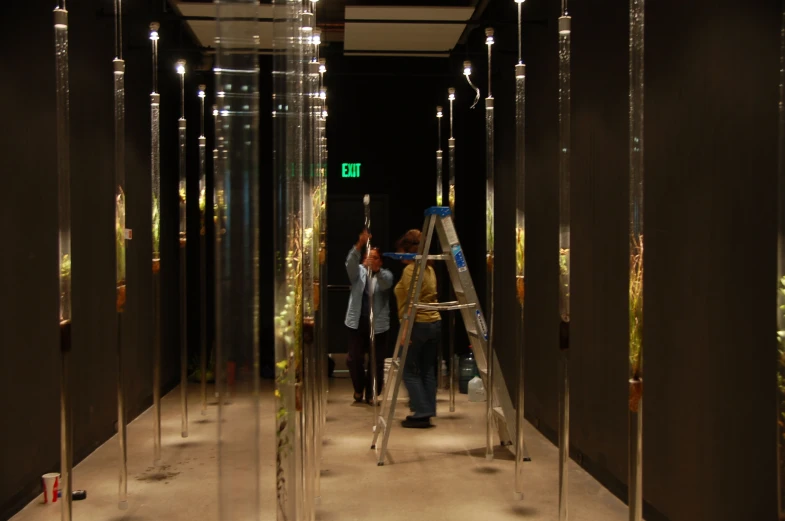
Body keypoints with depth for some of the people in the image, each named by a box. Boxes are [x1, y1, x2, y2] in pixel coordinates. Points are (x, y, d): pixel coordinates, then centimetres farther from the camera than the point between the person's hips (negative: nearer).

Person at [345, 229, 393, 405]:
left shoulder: (385, 274, 5)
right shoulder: (358, 273, 8)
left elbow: (386, 283, -20)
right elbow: (350, 262, -15)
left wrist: (376, 270, -41)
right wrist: (360, 244, -32)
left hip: (378, 325, -1)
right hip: (357, 323, 1)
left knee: (376, 362, 0)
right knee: (354, 359, 1)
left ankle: (372, 394, 15)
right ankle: (359, 389, 25)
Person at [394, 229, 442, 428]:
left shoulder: (410, 270, -12)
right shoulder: (429, 268, 14)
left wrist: (406, 328, -18)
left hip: (418, 325, -8)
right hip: (435, 323, 8)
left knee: (410, 371, -1)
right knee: (428, 370, 10)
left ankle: (421, 413, -4)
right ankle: (428, 412, 11)